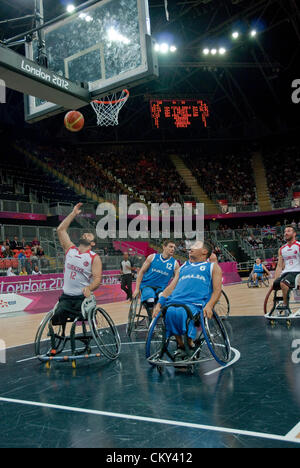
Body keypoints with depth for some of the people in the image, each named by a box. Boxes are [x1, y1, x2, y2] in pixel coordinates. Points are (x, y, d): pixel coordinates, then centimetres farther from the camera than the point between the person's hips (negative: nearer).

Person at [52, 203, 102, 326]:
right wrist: (73, 214, 10)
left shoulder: (95, 258, -4)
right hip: (66, 296, 3)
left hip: (83, 296, -3)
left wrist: (89, 288, -33)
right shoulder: (70, 249, 8)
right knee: (56, 318, -14)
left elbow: (97, 278, -12)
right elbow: (60, 229, 8)